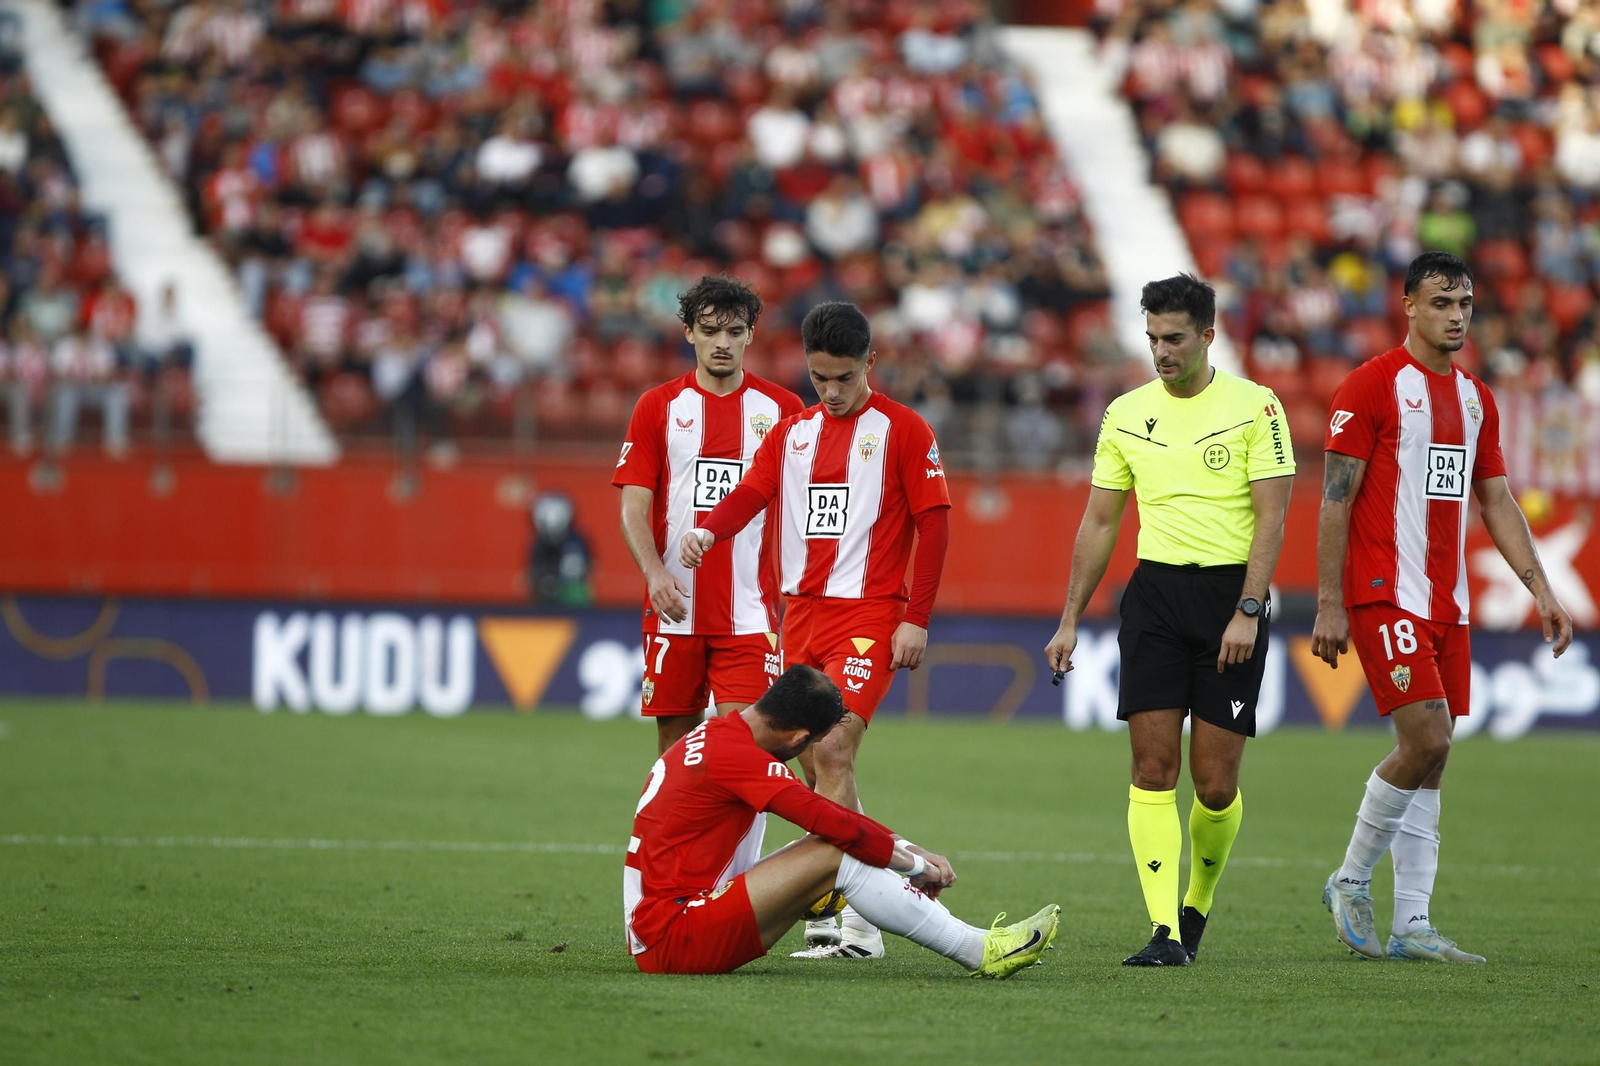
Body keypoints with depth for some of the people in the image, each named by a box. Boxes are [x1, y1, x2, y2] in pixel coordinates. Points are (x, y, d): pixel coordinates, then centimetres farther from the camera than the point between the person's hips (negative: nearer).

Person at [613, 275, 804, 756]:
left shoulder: (782, 408, 5)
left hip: (750, 611, -1)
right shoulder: (658, 406, 5)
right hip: (674, 605, 1)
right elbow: (633, 507, 1)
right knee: (675, 737, 6)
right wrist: (655, 574, -16)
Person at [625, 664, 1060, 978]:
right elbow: (834, 823, -19)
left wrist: (903, 848, 11)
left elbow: (821, 815, 18)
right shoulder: (736, 756, -18)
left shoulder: (713, 734, 13)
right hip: (673, 940, -10)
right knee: (836, 855, -14)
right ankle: (981, 952, -9)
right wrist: (915, 864, -4)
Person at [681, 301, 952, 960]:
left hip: (870, 614, -6)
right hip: (801, 612, 6)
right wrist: (707, 531, -17)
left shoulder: (903, 430, -1)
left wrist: (916, 618, -9)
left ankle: (857, 922, -19)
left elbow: (933, 524, -3)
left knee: (831, 750, -18)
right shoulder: (793, 431, 15)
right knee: (814, 763, 6)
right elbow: (751, 493, 5)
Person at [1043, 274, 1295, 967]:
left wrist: (1248, 611, -15)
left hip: (1231, 596, -3)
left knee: (1216, 784, -3)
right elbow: (1099, 522, 14)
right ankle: (1165, 933, -9)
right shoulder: (1127, 414, 9)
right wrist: (1070, 619, 11)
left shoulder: (1255, 407, -2)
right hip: (1155, 594, 3)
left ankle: (1197, 906, 22)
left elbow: (1271, 517, -6)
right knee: (1153, 769, -8)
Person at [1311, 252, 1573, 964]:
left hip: (1446, 603, 7)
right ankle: (1350, 881, 2)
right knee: (1425, 739, -16)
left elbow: (1497, 503, 19)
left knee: (1428, 759, 4)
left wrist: (1542, 591, 10)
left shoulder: (1475, 398, 15)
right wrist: (1329, 604, -12)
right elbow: (1336, 498, -8)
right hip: (1385, 594, -7)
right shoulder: (1373, 385, -7)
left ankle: (1411, 926, 5)